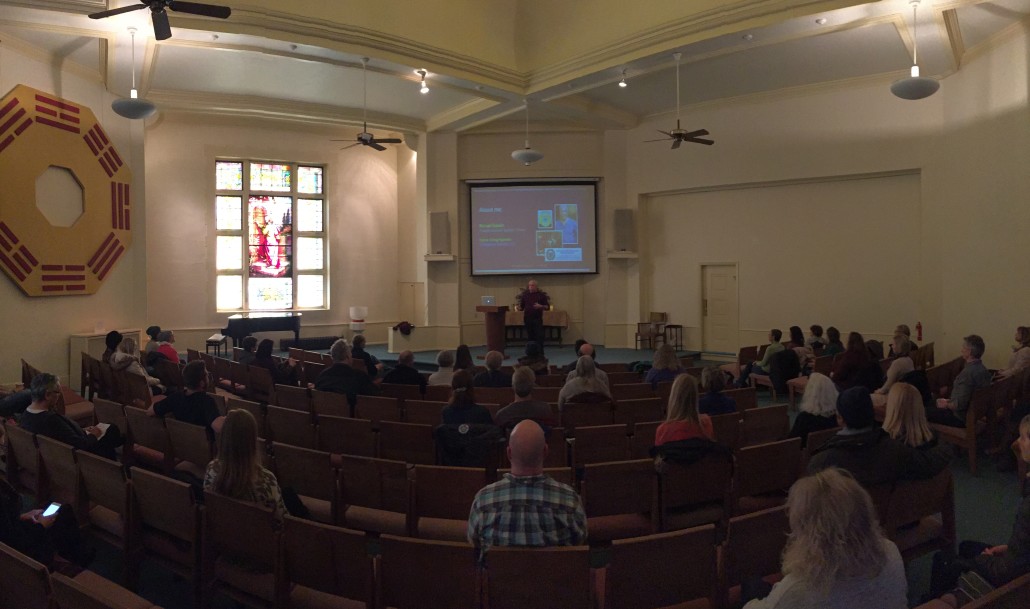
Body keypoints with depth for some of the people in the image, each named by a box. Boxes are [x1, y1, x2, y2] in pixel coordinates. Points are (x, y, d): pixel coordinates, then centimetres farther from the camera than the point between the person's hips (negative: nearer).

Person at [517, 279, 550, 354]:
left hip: (538, 319, -3)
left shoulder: (541, 295, 2)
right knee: (530, 337, 6)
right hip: (527, 319, 3)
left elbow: (547, 306, 2)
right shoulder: (525, 295, 10)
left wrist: (540, 306, -17)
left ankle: (540, 353, -4)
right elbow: (521, 307, 14)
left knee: (539, 336, -7)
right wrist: (519, 308, -9)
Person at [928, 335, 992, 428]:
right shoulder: (984, 370, 3)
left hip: (962, 419, -10)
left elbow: (960, 405, -28)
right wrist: (950, 401, 14)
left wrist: (946, 404, -9)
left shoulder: (967, 373, -27)